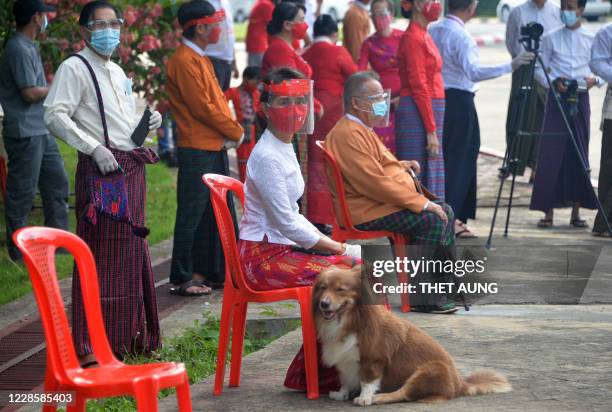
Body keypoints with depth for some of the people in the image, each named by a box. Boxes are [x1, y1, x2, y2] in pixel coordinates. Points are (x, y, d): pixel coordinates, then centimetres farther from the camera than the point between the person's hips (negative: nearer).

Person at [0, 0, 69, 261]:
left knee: (56, 182, 14)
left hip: (41, 131, 10)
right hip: (25, 133, -10)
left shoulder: (29, 47, 14)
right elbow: (30, 93, -19)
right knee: (22, 191, -2)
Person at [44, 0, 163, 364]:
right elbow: (55, 116, -16)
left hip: (132, 168, 8)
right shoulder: (75, 69, -6)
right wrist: (95, 148, -23)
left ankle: (130, 334, 23)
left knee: (133, 252, 12)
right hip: (101, 169, -8)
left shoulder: (118, 72, 20)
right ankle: (90, 345, -3)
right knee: (100, 254, -8)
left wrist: (147, 122, 9)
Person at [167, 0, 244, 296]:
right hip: (197, 149, -10)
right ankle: (182, 279, 0)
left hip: (215, 147, 10)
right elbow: (201, 106, -18)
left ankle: (215, 271, 21)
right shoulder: (185, 60, -14)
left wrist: (232, 129, 3)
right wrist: (235, 131, -8)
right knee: (191, 214, -5)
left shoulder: (201, 59, 17)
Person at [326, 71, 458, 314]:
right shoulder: (348, 134, -18)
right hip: (367, 213, -11)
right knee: (432, 219, -21)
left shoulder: (363, 128, 18)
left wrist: (400, 165, 10)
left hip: (383, 203, 11)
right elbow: (375, 182, -25)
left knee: (445, 212, 8)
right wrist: (421, 203, -21)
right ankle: (424, 297, -17)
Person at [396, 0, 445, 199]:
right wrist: (431, 130, -18)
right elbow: (419, 87, -16)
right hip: (419, 114, -9)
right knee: (419, 179, -7)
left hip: (430, 111, 9)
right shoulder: (413, 37, -12)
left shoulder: (424, 36, 15)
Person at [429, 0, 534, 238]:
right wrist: (510, 66, -30)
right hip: (459, 102, -8)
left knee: (440, 157, 12)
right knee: (460, 159, -2)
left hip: (436, 99, 8)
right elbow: (473, 71, -28)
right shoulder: (461, 37, -16)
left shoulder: (433, 30, 8)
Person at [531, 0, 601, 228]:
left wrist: (594, 79, -10)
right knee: (550, 155, -5)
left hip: (581, 99, 1)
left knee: (578, 155, 2)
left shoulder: (592, 40, 6)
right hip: (557, 98, -1)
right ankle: (548, 211, -1)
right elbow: (540, 69, 4)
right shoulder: (551, 38, 4)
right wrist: (553, 81, -13)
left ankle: (576, 211, 9)